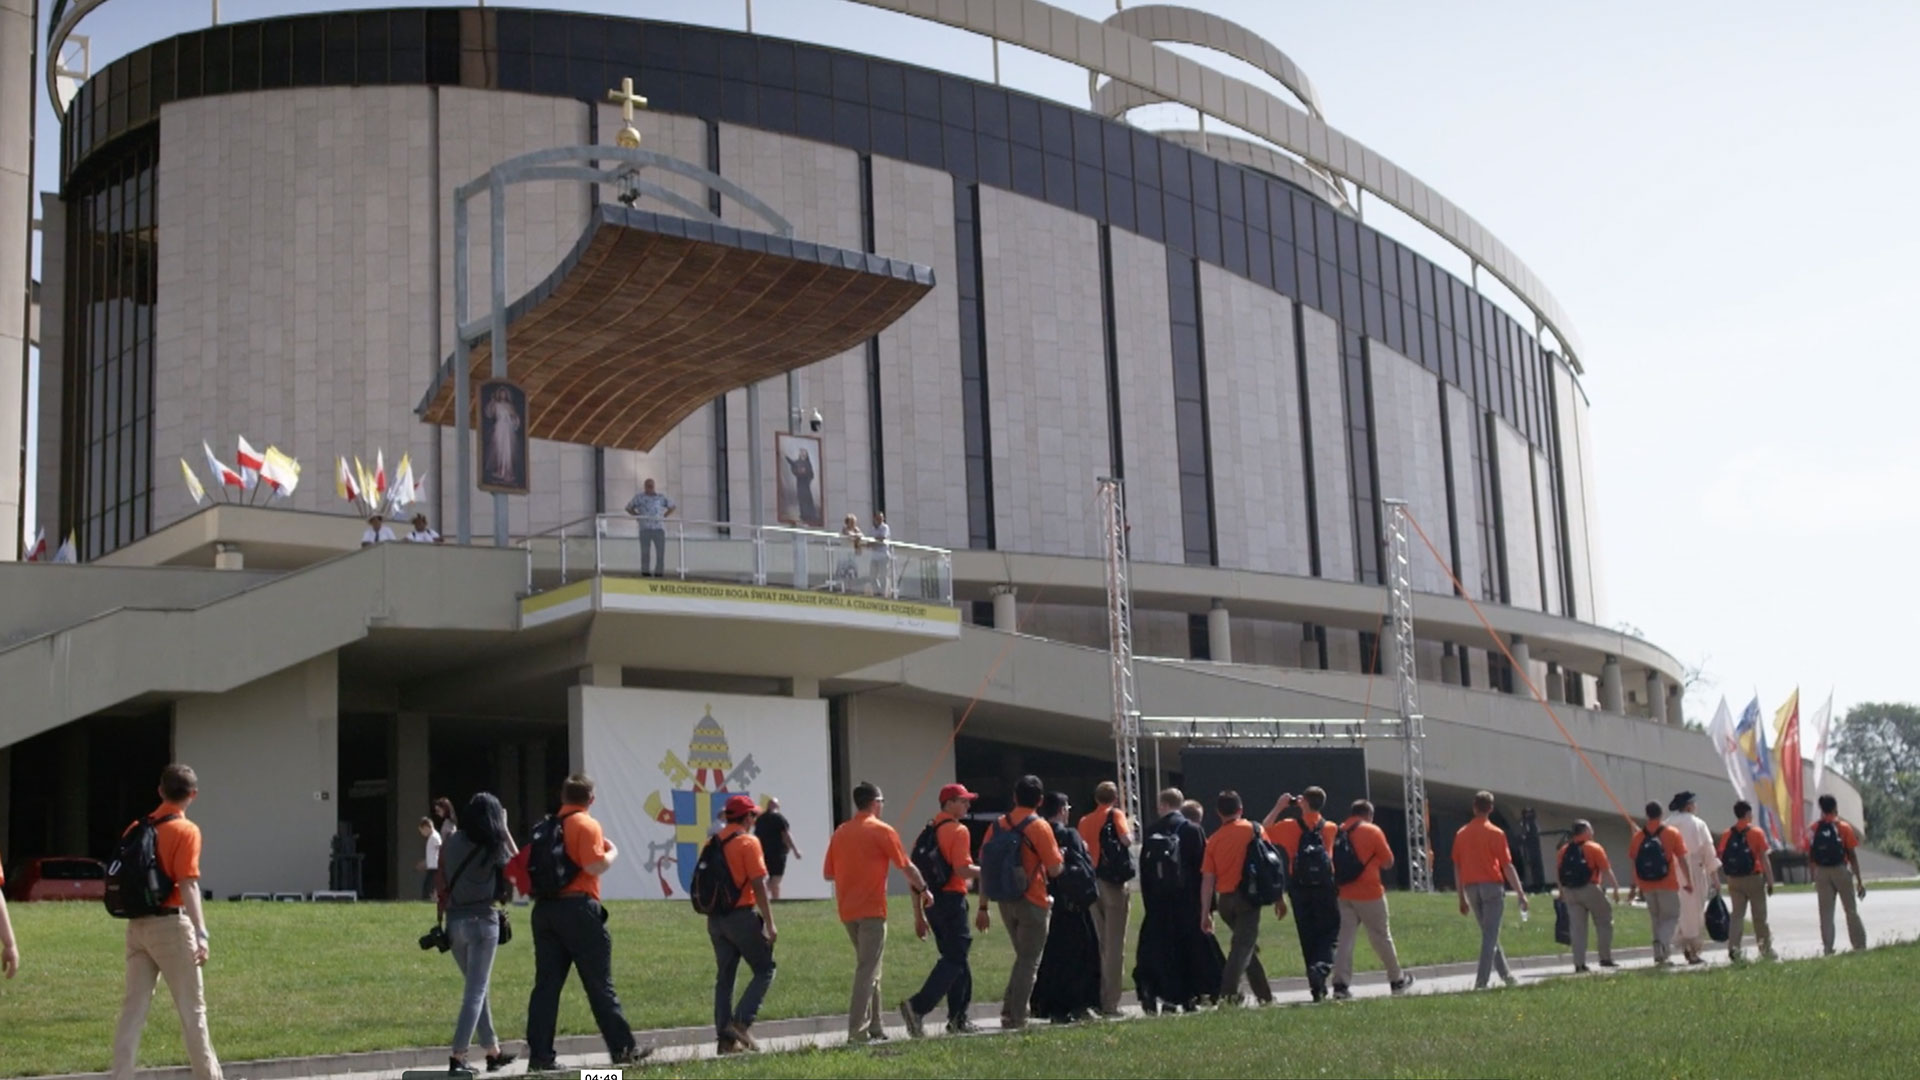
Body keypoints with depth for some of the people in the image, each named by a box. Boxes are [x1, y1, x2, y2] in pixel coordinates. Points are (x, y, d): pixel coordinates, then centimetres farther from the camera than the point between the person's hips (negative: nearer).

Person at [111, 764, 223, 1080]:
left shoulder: (136, 829, 9)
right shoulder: (186, 831, -10)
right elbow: (188, 885, -18)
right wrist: (201, 935, -21)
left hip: (137, 925, 6)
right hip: (170, 924, -6)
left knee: (133, 1007, 8)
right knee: (192, 1008, 3)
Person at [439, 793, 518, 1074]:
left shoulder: (450, 844, 4)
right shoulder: (493, 847, -5)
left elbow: (441, 887, 5)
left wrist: (444, 916, 13)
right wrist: (503, 829, 15)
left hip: (454, 921, 5)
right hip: (481, 921, -5)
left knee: (478, 987, 17)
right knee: (476, 991, 0)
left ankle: (493, 1052, 24)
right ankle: (458, 1056, -8)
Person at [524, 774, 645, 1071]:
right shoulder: (587, 825, -7)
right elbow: (594, 866, -17)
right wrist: (612, 852, 0)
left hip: (545, 908, 6)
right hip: (578, 907, -6)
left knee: (546, 984, 5)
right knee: (600, 985, 1)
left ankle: (539, 1055, 1)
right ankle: (623, 1048, 7)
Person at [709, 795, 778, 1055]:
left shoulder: (713, 843, 11)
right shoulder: (748, 842, -9)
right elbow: (759, 885, -14)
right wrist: (770, 924, -11)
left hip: (715, 917, 7)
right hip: (742, 915, -7)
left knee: (725, 976, 11)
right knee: (764, 969, 4)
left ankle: (725, 1036, 9)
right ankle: (741, 1022, -9)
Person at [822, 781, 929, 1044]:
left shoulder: (840, 832, 10)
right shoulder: (881, 830, -7)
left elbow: (828, 873, 13)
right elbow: (907, 867, -5)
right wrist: (923, 889, 9)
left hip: (847, 911, 6)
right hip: (872, 909, -6)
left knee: (868, 969, 15)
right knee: (867, 970, -6)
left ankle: (874, 1029, 17)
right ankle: (857, 1030, -11)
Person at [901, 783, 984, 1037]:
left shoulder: (930, 830, 13)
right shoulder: (958, 830, -12)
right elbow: (963, 869, -21)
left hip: (932, 899, 9)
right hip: (952, 900, -9)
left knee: (955, 957, 16)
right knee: (954, 959, -6)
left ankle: (958, 1019, 18)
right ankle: (918, 1007, -18)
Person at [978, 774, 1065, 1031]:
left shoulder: (997, 826, 5)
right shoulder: (1039, 827, -10)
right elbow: (1054, 869, -13)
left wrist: (983, 908, 10)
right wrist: (1061, 858, 11)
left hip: (1005, 901, 5)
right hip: (1032, 902, -5)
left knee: (1023, 957, 20)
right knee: (1029, 961, 3)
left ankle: (1009, 1009, 14)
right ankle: (1016, 1018, 1)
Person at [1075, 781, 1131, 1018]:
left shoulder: (1085, 821, 10)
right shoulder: (1116, 815, -3)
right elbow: (1126, 840, -18)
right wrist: (1131, 828, 2)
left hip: (1091, 882, 5)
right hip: (1113, 882, -5)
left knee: (1100, 944, 15)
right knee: (1115, 945, -2)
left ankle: (1099, 1000, 16)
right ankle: (1111, 1002, -6)